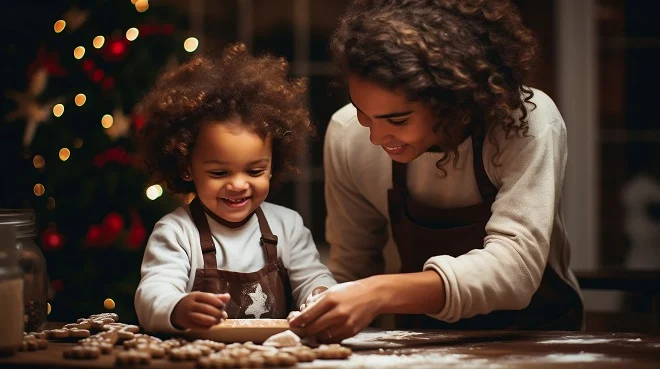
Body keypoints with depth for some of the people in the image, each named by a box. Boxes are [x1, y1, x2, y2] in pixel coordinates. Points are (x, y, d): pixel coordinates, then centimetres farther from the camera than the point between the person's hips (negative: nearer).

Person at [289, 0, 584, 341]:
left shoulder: (528, 122, -21)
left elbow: (516, 267, -30)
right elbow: (351, 271, 1)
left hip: (535, 336, -2)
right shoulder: (347, 135, -10)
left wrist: (382, 294, -39)